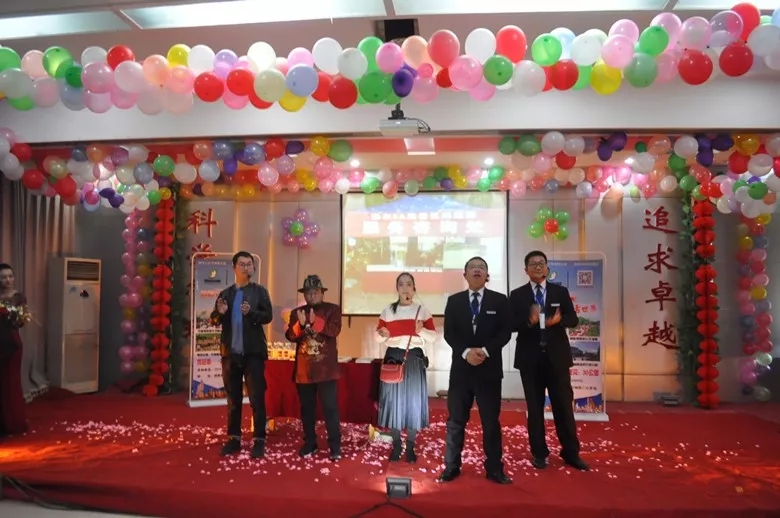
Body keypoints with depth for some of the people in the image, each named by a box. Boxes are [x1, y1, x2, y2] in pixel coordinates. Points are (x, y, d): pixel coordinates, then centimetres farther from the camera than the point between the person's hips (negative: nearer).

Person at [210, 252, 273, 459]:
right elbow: (214, 320, 7)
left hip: (253, 352, -3)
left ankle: (259, 441, 6)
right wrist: (220, 313, -16)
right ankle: (233, 439, 22)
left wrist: (251, 313, -28)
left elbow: (268, 316, -9)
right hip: (231, 353, 4)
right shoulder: (225, 294, 11)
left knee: (257, 398, 0)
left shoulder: (259, 291, 1)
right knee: (233, 398, 12)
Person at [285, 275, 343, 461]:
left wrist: (315, 322, -25)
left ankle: (335, 446, 6)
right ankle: (310, 443, 24)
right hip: (303, 370, 3)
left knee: (330, 408, -2)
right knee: (307, 409, 12)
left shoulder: (332, 309, 3)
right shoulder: (296, 312, 11)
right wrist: (300, 324, -20)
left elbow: (335, 330, -13)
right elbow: (290, 336, -1)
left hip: (326, 369, -3)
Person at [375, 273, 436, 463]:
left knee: (413, 399, 1)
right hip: (393, 357, 1)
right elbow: (378, 336, 8)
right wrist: (382, 334, -14)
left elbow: (433, 337, 2)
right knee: (393, 399, 2)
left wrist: (422, 330, -17)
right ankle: (396, 445, 14)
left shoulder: (422, 310, 4)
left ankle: (410, 446, 13)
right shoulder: (387, 310, 6)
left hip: (414, 358, -1)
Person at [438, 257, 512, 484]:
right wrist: (466, 352, -16)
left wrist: (485, 351, -17)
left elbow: (505, 332, -4)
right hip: (461, 368, 1)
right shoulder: (454, 301, 7)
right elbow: (448, 333, -1)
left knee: (491, 421, 6)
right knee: (455, 421, 6)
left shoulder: (500, 300, 3)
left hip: (489, 369, -1)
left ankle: (494, 468, 17)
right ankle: (451, 466, 16)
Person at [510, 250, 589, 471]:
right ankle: (539, 453, 19)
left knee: (564, 405, 6)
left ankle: (571, 453, 18)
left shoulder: (561, 292, 6)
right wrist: (529, 321, -26)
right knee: (535, 407, 8)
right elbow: (510, 325, -7)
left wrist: (559, 320, -21)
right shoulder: (517, 295, 2)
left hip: (557, 357, 1)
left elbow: (573, 319, 1)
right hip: (530, 358, -1)